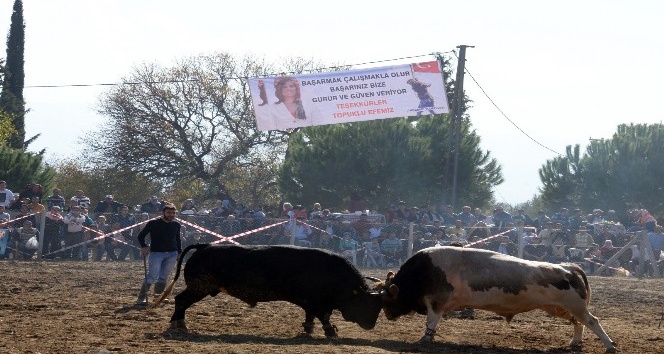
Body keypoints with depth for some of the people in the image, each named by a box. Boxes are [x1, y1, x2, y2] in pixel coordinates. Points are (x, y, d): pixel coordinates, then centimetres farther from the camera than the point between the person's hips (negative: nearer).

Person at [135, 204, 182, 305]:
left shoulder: (176, 225, 9)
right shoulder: (153, 223, -4)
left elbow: (178, 239, 22)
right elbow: (141, 235, 2)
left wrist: (179, 252, 16)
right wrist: (144, 246, -14)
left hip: (172, 254, 5)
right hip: (156, 253, -5)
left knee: (163, 278, 5)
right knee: (152, 276, -15)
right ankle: (141, 298, -16)